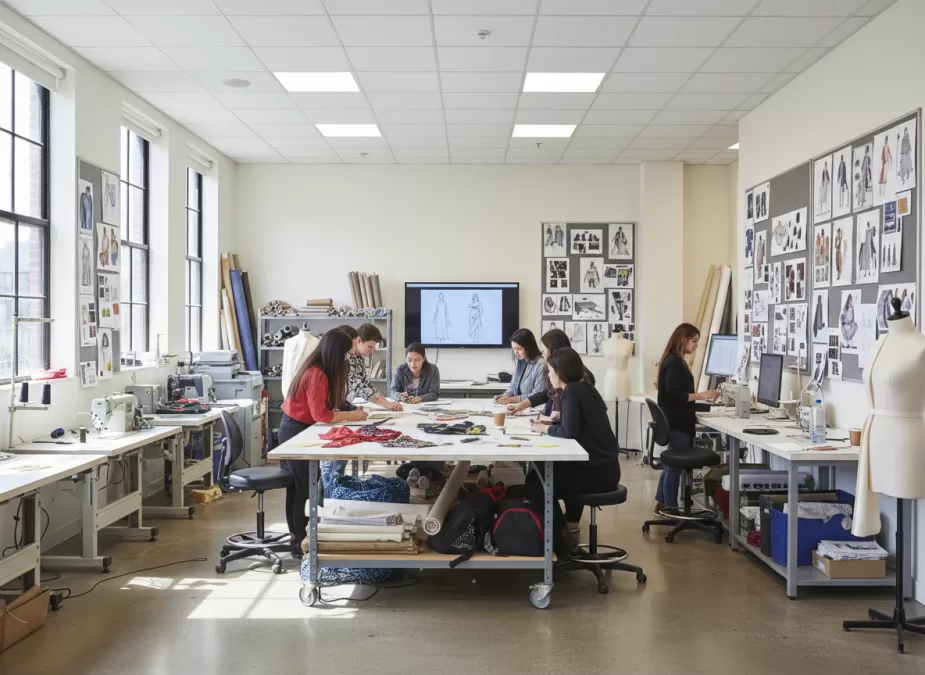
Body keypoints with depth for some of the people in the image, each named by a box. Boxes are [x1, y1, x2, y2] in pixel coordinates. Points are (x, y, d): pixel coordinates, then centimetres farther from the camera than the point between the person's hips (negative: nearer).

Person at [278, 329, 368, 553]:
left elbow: (322, 407, 7)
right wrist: (350, 416, -16)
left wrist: (349, 411, -3)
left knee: (296, 487, 14)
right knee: (306, 489, -2)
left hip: (293, 428, 10)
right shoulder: (317, 375, -24)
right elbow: (321, 415, -23)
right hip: (297, 431, -10)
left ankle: (298, 537, 23)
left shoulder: (315, 369, 6)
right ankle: (302, 542, 6)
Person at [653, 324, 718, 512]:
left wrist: (698, 397, 12)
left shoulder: (675, 360, 13)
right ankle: (671, 509, 8)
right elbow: (673, 394, -23)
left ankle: (662, 503, 26)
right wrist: (700, 395, -22)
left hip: (677, 420, 10)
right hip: (677, 422, -10)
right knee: (676, 465, -1)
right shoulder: (673, 362, -17)